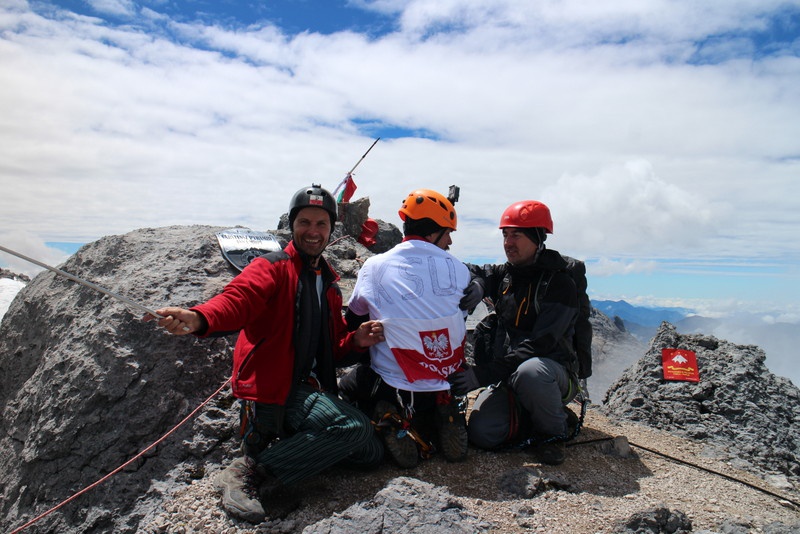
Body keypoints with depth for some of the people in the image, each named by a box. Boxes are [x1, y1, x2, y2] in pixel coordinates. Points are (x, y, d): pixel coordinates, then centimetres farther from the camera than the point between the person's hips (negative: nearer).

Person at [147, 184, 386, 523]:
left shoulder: (328, 282, 19)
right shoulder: (272, 268, -3)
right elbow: (238, 299, -25)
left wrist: (357, 341, -1)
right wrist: (199, 319, -48)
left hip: (311, 390, 8)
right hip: (274, 386, -8)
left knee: (372, 454, 5)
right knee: (352, 427, -27)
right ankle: (251, 475, -15)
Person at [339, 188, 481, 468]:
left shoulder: (374, 267, -6)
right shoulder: (458, 268, -1)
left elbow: (353, 323, 6)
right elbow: (462, 324, 8)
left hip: (391, 389, -3)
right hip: (445, 388, 3)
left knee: (348, 384, 25)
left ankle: (395, 424, -2)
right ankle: (439, 422, 2)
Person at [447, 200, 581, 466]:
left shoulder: (559, 284, -14)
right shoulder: (503, 275, 7)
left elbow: (538, 345, -24)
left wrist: (483, 374, -30)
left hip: (553, 372, -4)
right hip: (507, 375, 5)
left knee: (529, 371, -39)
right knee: (482, 433, -19)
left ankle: (553, 431, -8)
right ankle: (529, 416, 12)